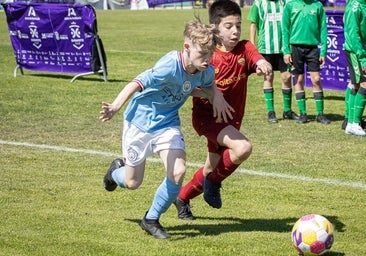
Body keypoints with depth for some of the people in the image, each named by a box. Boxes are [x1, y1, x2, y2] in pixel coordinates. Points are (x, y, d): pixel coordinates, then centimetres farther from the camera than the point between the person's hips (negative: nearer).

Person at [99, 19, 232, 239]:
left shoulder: (206, 72, -11)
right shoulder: (170, 66, -32)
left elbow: (209, 85, 14)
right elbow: (137, 84, -40)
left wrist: (216, 95, -10)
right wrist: (116, 107, -56)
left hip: (167, 124, 4)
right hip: (140, 122, -4)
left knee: (178, 172, -17)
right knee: (132, 183, 7)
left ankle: (152, 219, 6)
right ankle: (118, 170, 47)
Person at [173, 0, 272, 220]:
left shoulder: (245, 49, -6)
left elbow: (258, 59, -27)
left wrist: (262, 64, -50)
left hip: (230, 120, 5)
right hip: (207, 117, -5)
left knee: (213, 168, 20)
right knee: (243, 147, -30)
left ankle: (183, 198, 44)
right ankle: (214, 182, -6)